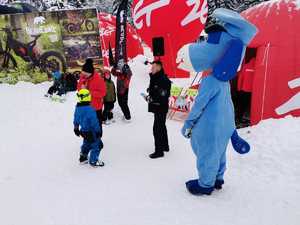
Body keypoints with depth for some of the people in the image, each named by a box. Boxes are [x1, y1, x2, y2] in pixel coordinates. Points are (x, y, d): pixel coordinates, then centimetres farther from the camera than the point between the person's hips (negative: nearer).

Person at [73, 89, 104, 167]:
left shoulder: (77, 107, -1)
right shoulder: (90, 109, -26)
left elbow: (76, 119, 11)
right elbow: (94, 122, -22)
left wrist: (76, 128, 24)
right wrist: (98, 131, -11)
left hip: (83, 131, 8)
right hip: (91, 131, -8)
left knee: (86, 144, 28)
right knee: (97, 145, 6)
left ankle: (83, 158, 39)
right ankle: (93, 161, 13)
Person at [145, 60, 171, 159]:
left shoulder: (163, 80, -19)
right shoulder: (155, 78, 11)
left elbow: (163, 96, -25)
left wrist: (151, 99, -21)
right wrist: (149, 97, 1)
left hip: (161, 108, -11)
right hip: (157, 107, 11)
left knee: (157, 128, -8)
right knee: (161, 126, 20)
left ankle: (159, 151, 0)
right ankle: (165, 146, 36)